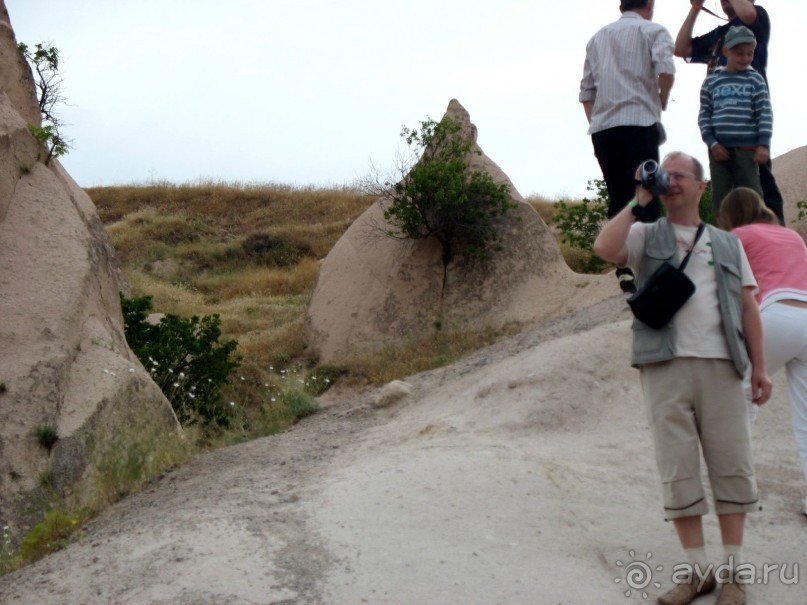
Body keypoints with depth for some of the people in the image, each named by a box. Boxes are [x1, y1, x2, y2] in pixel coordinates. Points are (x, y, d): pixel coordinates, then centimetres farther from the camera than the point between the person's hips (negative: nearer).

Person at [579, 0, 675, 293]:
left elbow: (586, 90, 16)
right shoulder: (653, 31, 6)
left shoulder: (598, 37, 22)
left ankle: (625, 269, 3)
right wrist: (662, 103, 2)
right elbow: (665, 69, -13)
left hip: (602, 128, 5)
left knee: (618, 200, 8)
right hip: (639, 123, -5)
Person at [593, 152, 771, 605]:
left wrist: (760, 366, 6)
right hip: (665, 365, -1)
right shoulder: (646, 236, 13)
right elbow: (605, 248, -10)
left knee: (732, 467, 1)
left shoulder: (727, 244, 20)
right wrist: (638, 201, -2)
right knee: (679, 472, 0)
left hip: (720, 364, 2)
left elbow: (748, 306, 15)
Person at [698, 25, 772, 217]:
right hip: (719, 148, 2)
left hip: (747, 148, -2)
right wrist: (712, 143, -5)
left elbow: (765, 114, 1)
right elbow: (704, 114, 6)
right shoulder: (712, 81, 10)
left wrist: (763, 144, -9)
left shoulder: (755, 80, 6)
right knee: (720, 198, 3)